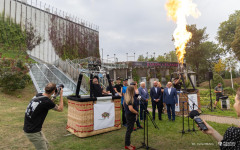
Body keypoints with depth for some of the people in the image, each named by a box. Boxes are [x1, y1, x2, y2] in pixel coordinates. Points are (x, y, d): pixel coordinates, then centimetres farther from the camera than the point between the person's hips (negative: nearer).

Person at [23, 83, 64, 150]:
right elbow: (60, 109, -7)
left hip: (28, 128, 9)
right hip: (33, 131, -9)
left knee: (46, 144, 22)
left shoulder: (38, 95, -1)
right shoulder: (47, 102, -24)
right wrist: (61, 95, -2)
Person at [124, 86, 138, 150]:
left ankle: (128, 143, 30)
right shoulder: (130, 99, -24)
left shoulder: (126, 97, 4)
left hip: (128, 114, 10)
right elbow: (131, 109, -29)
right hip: (130, 115, -9)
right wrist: (137, 113, -14)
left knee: (129, 129, 18)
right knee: (129, 130, 3)